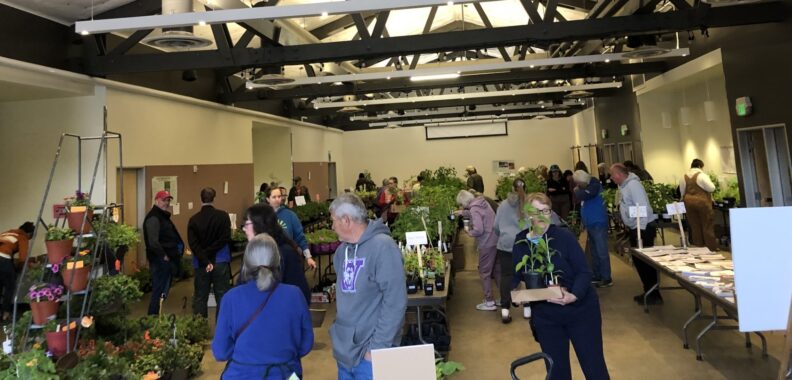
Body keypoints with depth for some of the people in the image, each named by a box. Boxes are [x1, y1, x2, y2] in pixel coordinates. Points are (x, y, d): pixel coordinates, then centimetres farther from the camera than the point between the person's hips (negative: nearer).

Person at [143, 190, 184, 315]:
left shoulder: (163, 216, 17)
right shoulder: (153, 218, -16)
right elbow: (153, 242, -25)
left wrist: (174, 255, 14)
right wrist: (163, 256, -16)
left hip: (166, 260, 10)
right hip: (159, 261, -10)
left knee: (162, 291, 16)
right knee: (159, 291, -5)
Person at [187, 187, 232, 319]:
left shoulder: (193, 219, -1)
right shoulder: (223, 216, -5)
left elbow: (193, 244, -9)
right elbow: (225, 238, -10)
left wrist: (205, 261, -12)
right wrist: (208, 253, -6)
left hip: (201, 264, 1)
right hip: (221, 262, -1)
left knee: (200, 297, 11)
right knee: (222, 297, 6)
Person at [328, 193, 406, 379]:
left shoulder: (383, 247, -17)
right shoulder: (343, 249, 6)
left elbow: (395, 302, -20)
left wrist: (378, 346, -19)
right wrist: (339, 332, 14)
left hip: (369, 351, -7)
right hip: (344, 349, 7)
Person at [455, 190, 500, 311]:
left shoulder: (474, 209, -18)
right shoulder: (482, 202, 8)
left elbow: (478, 230, -24)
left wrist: (469, 231, -6)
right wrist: (462, 213, 35)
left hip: (487, 244, -9)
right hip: (496, 241, 9)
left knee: (484, 272, 3)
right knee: (497, 270, 18)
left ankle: (489, 302, 9)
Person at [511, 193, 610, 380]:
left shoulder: (564, 236, -13)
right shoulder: (520, 244, -3)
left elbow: (584, 271, -14)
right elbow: (517, 277, 3)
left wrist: (574, 295, -30)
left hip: (581, 310, -2)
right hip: (545, 316, 3)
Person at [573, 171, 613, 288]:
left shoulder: (595, 185, -13)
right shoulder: (586, 188, 12)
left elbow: (582, 195, -29)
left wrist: (576, 190, -8)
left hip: (598, 224, -9)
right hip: (590, 224, 9)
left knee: (602, 252, -6)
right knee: (594, 252, 13)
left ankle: (607, 279, -1)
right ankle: (597, 276, 22)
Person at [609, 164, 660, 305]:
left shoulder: (633, 184, -17)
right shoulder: (624, 185, 11)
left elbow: (643, 207, -23)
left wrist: (641, 229, -24)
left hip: (644, 227, -9)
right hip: (635, 228, 10)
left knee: (645, 260, -4)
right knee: (638, 260, 14)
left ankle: (654, 295, 5)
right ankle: (648, 291, 25)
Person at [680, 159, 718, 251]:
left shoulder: (684, 177, 6)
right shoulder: (701, 175, -11)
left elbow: (682, 192, 10)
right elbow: (711, 188, -12)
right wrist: (711, 182, 7)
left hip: (689, 202, 5)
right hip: (702, 202, -5)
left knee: (694, 226, 10)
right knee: (707, 225, 3)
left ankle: (698, 247, 14)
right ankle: (712, 247, 9)